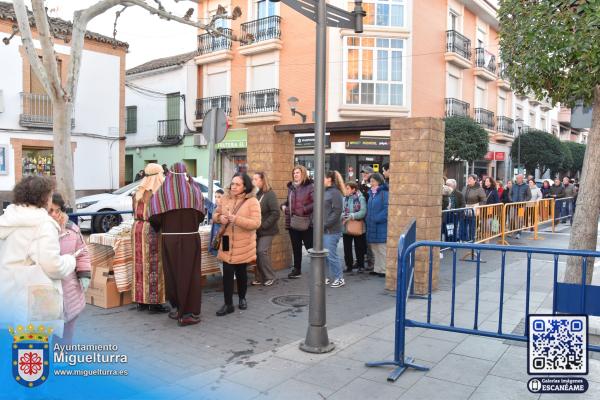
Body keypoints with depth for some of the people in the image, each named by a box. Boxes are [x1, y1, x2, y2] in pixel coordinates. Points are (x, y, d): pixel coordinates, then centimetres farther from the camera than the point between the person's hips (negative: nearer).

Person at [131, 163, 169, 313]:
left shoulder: (138, 192, 9)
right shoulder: (158, 192, -14)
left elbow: (135, 212, 14)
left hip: (137, 228, 7)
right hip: (152, 231, -7)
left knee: (141, 264, 13)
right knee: (154, 266, -1)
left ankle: (141, 301, 20)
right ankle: (154, 303, 4)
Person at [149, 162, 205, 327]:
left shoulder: (162, 191, -3)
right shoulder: (194, 190, -2)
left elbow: (155, 217, -9)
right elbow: (201, 215, 1)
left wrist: (162, 227, 12)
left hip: (169, 239, 1)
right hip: (191, 239, -1)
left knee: (172, 273, 15)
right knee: (189, 274, 6)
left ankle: (176, 307, 27)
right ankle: (188, 313, 9)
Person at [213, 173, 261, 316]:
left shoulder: (252, 201, -12)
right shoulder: (225, 199, 4)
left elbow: (256, 223, -19)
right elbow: (215, 214, 14)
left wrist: (236, 219, -27)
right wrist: (220, 217, -10)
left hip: (243, 246, -3)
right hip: (227, 243, 3)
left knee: (241, 272, 13)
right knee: (227, 273, -1)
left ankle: (242, 298, 35)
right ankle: (228, 304, 9)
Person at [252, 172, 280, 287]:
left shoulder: (270, 194, -11)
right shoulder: (256, 194, 7)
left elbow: (275, 213, -16)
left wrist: (263, 225, -17)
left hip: (266, 230, -6)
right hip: (257, 230, 6)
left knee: (262, 252, -9)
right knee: (257, 253, 6)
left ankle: (270, 277, 7)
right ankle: (260, 277, 18)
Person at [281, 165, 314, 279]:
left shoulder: (310, 186, -9)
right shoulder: (291, 187, 11)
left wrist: (304, 209, -23)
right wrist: (283, 206, 4)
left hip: (306, 223, -6)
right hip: (293, 222, 6)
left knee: (311, 247, 0)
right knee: (296, 248, 14)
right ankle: (297, 269, 26)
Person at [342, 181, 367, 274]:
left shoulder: (361, 198, -8)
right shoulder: (344, 199, 3)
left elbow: (363, 212, -17)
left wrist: (351, 216, -25)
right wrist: (343, 216, -21)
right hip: (346, 228, 4)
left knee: (359, 248, 9)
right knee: (347, 248, 9)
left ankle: (360, 266, 21)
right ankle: (349, 265, 21)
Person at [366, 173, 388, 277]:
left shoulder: (384, 193, -12)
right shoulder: (371, 193, 14)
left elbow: (387, 209, -20)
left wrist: (377, 219, -19)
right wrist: (368, 219, 10)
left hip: (381, 227, -9)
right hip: (372, 227, 9)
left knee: (382, 250, -2)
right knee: (375, 250, 15)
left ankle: (383, 270, 7)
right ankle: (377, 269, 24)